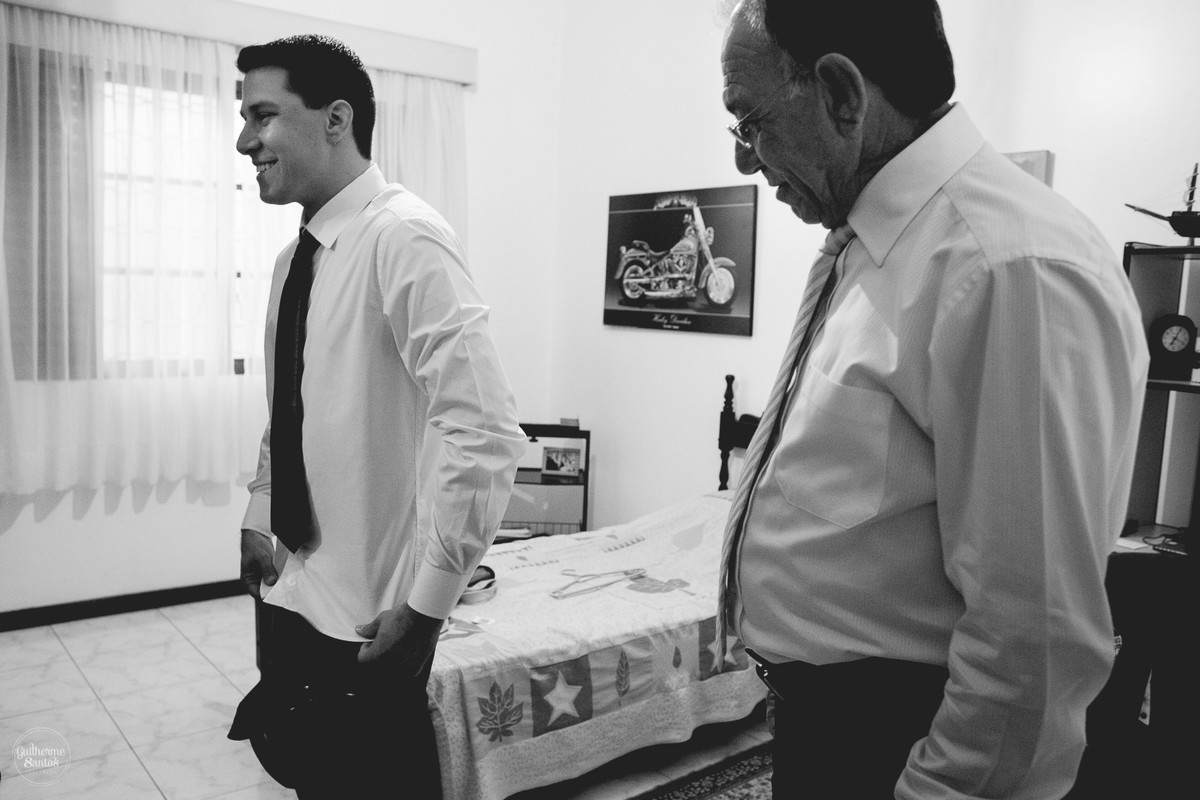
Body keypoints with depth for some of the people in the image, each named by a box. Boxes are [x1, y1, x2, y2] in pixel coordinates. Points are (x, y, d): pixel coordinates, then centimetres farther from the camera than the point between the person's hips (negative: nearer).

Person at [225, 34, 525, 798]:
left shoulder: (403, 236, -20)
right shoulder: (297, 255, 5)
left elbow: (486, 434, -27)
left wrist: (427, 601, -21)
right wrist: (260, 519, 14)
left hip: (369, 613, -7)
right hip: (292, 592, 7)